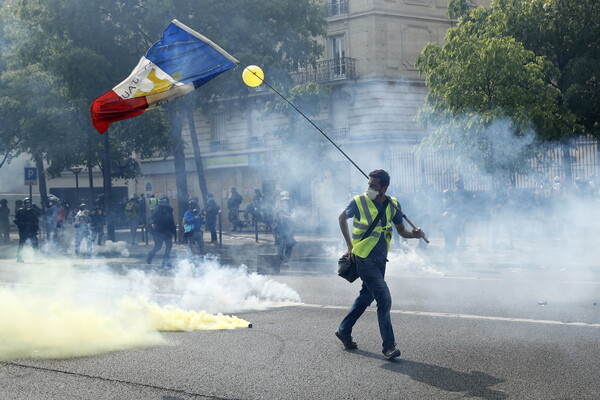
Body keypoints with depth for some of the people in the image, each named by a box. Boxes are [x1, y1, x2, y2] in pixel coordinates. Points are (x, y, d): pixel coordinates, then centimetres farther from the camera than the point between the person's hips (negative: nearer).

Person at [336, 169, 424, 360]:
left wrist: (415, 234, -13)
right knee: (384, 298, -14)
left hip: (380, 259, 6)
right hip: (364, 258, -6)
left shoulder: (393, 205, 3)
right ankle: (388, 346, -10)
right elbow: (342, 218, 9)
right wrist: (350, 246, 5)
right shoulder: (359, 202, -8)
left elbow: (402, 230, 10)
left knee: (366, 297, 17)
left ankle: (344, 331, 35)